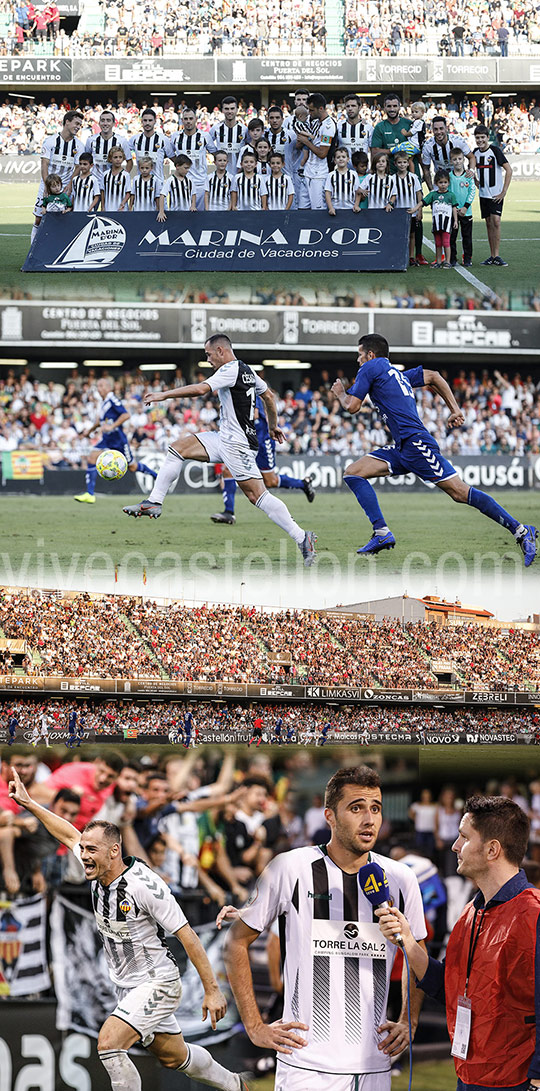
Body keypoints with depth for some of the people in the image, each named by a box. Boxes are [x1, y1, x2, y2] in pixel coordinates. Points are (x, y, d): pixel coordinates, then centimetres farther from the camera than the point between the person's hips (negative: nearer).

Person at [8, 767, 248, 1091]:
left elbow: (188, 937, -22)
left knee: (109, 1043, -23)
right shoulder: (99, 869, -4)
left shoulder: (144, 884, -25)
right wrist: (28, 803, 17)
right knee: (174, 1057, 20)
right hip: (128, 987, 8)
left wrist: (213, 990, -22)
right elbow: (70, 835, 16)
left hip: (157, 984, -8)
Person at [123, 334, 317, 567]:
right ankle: (154, 502, 6)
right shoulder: (246, 370, 14)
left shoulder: (230, 370, -15)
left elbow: (200, 389, -24)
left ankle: (302, 537, -15)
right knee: (178, 447, 7)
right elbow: (268, 395, 24)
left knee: (256, 494, -14)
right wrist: (273, 425, 37)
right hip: (224, 439, 10)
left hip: (237, 444, -10)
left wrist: (164, 395, -17)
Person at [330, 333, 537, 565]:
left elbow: (352, 406, -3)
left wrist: (340, 393, 19)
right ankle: (382, 533, -7)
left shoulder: (371, 367, 0)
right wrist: (455, 410, 20)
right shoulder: (397, 374, 24)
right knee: (352, 473, 3)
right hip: (402, 449, 10)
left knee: (460, 492, -11)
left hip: (415, 443, -10)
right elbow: (433, 376, 25)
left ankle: (521, 531, -11)